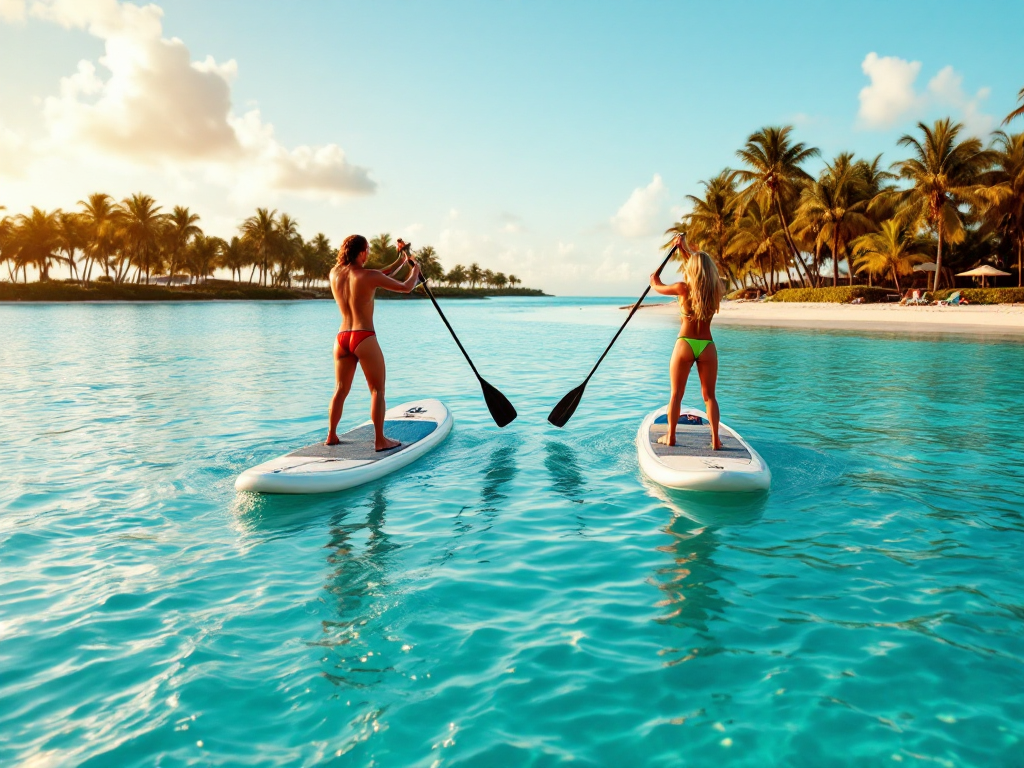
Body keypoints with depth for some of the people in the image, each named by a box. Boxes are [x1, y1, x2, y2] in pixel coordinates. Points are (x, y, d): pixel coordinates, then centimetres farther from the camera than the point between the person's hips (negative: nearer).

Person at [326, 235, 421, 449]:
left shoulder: (334, 274, 8)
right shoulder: (368, 276, -10)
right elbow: (406, 287, -1)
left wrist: (400, 261, 22)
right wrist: (415, 269, 20)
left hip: (342, 338, 6)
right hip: (364, 339, -6)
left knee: (340, 390, 16)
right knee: (377, 390, 4)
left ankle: (332, 436, 22)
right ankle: (380, 440, 5)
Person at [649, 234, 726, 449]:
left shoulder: (684, 289, -10)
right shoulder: (716, 289, 0)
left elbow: (656, 285, 7)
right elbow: (704, 268, 19)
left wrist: (654, 275, 30)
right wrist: (685, 249, 28)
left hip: (684, 345, -2)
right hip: (707, 347, 3)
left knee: (676, 395, 9)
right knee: (709, 395, 10)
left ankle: (670, 437, 14)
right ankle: (715, 439, 8)